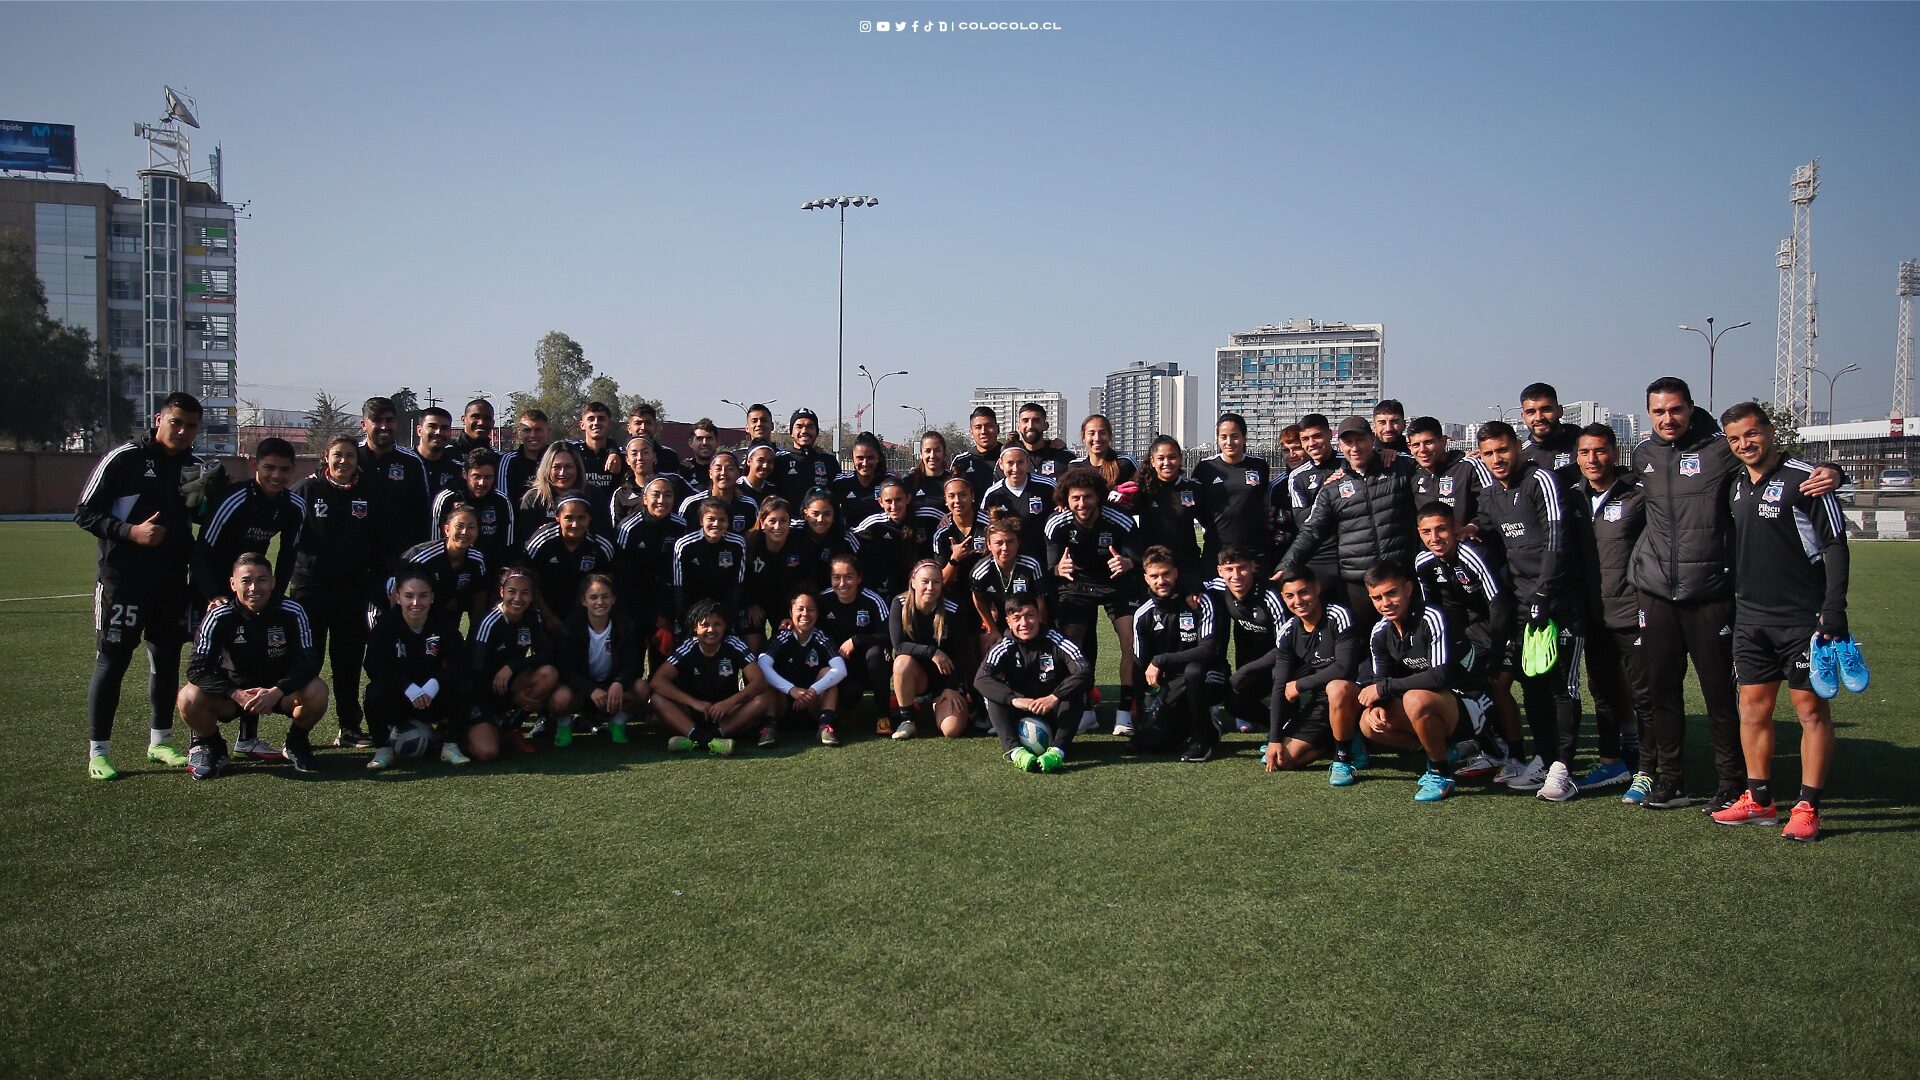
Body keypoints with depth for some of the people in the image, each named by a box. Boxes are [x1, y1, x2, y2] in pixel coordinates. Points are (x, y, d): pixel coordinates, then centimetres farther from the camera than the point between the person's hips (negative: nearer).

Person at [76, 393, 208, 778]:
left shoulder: (195, 467, 8)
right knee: (111, 662, -2)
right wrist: (131, 532, -21)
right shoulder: (124, 458, -9)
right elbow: (84, 512, -8)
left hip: (173, 583, 6)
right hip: (122, 581, -5)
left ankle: (159, 742, 23)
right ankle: (98, 752, 7)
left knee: (166, 660, 11)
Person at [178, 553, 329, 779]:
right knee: (189, 699, -27)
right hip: (233, 690, 0)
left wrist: (277, 692, -35)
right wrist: (236, 694, -33)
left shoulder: (292, 612, -17)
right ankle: (210, 745, 7)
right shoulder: (219, 617, -16)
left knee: (316, 691, -30)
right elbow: (197, 668, -19)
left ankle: (297, 742, 3)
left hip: (279, 690, 0)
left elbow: (309, 661, -19)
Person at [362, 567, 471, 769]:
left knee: (462, 688, -27)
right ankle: (383, 748, -9)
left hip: (435, 699, 1)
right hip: (397, 702, -1)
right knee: (375, 692, -31)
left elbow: (458, 662, -18)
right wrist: (410, 688, -36)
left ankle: (451, 745, -8)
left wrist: (433, 685, -36)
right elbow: (375, 667, -23)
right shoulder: (385, 623, -11)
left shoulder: (444, 622, -8)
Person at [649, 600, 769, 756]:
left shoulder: (734, 646, -9)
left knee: (760, 701, -27)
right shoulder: (688, 648, -9)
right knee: (658, 698, -24)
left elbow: (759, 682, -15)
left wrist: (730, 702, -32)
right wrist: (694, 702, -30)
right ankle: (708, 741, -42)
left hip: (728, 715, 0)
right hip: (693, 716, 0)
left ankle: (696, 739, -36)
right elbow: (657, 681, -20)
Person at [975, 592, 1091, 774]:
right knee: (992, 694, -23)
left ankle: (1057, 750, -42)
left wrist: (1054, 698, -39)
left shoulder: (1054, 641, -12)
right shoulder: (1005, 647, -8)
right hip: (1019, 717, 1)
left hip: (1053, 716, -1)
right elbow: (980, 679, -24)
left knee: (1075, 692, -27)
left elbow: (1084, 672, -25)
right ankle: (1014, 749, -42)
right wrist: (1014, 700, -40)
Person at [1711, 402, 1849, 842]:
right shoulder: (1736, 487, 11)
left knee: (1811, 708, -1)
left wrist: (1834, 608, -15)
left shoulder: (1803, 479, -7)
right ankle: (1759, 801, 17)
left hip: (1802, 617, -6)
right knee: (1753, 707, 8)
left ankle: (1807, 808, 4)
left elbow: (1835, 544, -9)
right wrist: (1731, 608, 16)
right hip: (1750, 616, 6)